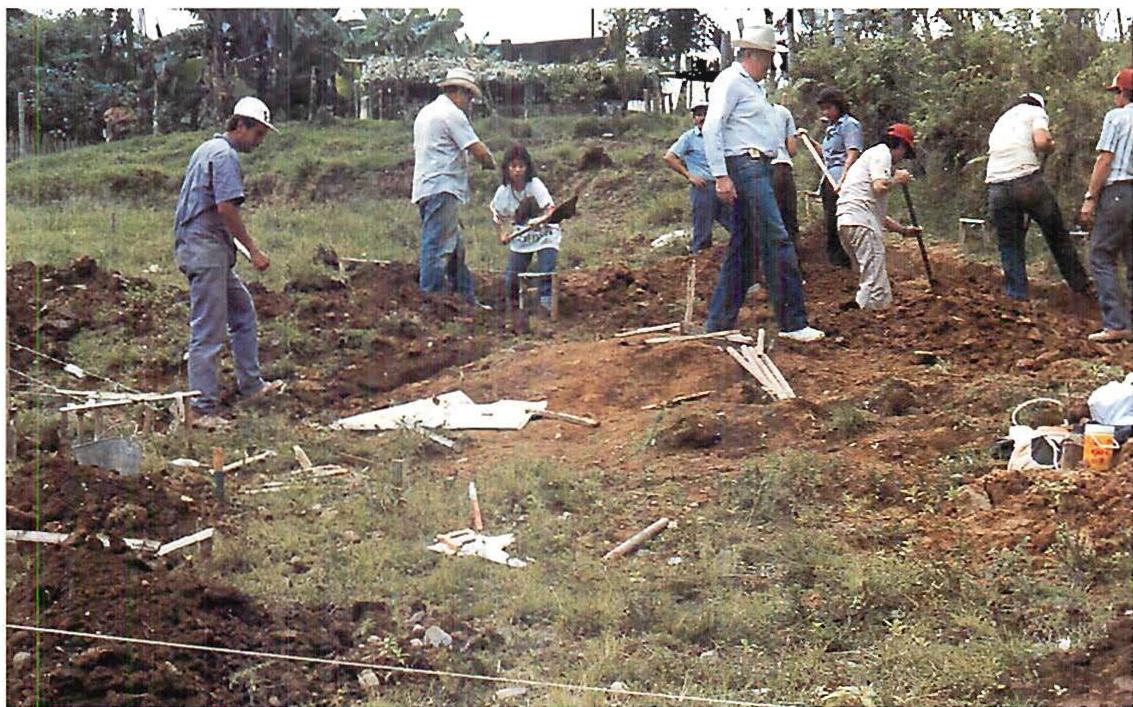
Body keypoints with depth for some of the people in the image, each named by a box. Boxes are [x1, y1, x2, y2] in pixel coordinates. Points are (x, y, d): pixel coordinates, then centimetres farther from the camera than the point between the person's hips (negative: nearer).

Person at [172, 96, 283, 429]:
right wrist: (253, 250, -16)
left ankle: (250, 384, 28)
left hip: (195, 246, 11)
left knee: (242, 311, 20)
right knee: (208, 331, -7)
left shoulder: (207, 149, 19)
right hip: (207, 249, -11)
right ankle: (203, 408, -3)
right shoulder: (226, 155, -13)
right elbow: (226, 207, -21)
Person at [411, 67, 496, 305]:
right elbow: (479, 151, -14)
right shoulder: (452, 114, -9)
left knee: (455, 247, 14)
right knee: (438, 247, -10)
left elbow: (416, 149, 27)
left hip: (424, 189, 10)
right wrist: (490, 163, 7)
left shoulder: (425, 112, 21)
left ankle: (468, 298, 18)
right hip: (442, 189, -10)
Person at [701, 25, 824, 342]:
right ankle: (792, 322, -13)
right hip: (745, 165, -11)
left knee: (741, 247, 10)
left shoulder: (751, 86, 24)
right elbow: (711, 128, -16)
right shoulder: (730, 81, -7)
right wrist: (721, 176, -22)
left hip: (758, 169, 11)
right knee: (776, 242, -13)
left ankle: (718, 323, 13)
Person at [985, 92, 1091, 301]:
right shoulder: (1036, 112, 12)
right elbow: (1041, 141, -7)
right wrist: (1051, 146, 14)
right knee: (1057, 234, 12)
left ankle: (1016, 295, 11)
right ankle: (1080, 285, 21)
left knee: (1009, 243, 13)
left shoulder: (1001, 121, 29)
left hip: (996, 187, 4)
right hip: (1026, 180, -4)